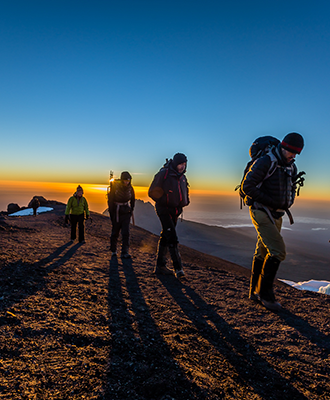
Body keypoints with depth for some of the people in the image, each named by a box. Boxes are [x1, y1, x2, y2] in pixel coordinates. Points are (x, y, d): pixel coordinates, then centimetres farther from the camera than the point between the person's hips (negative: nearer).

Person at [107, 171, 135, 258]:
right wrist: (111, 213, -6)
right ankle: (113, 250, 27)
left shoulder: (130, 188, -2)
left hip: (126, 213, 2)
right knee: (115, 233, 8)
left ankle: (125, 252, -4)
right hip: (116, 213, -2)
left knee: (126, 233, -7)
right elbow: (110, 200, -5)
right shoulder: (115, 187, -11)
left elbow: (132, 200, 14)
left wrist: (131, 210, 11)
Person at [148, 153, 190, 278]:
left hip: (175, 211, 8)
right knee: (172, 237, -15)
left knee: (165, 237, 12)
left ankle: (160, 265, 21)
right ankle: (178, 267, -13)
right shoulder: (163, 174, -10)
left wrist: (183, 204, 9)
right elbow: (152, 192, -9)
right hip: (164, 210, -7)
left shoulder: (183, 177, 12)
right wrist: (164, 202, -8)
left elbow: (185, 194, 26)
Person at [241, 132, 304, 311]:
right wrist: (270, 201, -18)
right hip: (261, 212, -8)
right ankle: (266, 294, -1)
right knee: (278, 251, -15)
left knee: (263, 253, 13)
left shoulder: (291, 167, 12)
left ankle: (255, 291, 25)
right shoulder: (264, 162, -13)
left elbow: (292, 188, 26)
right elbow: (247, 186, -17)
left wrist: (288, 202, 4)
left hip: (275, 215, 8)